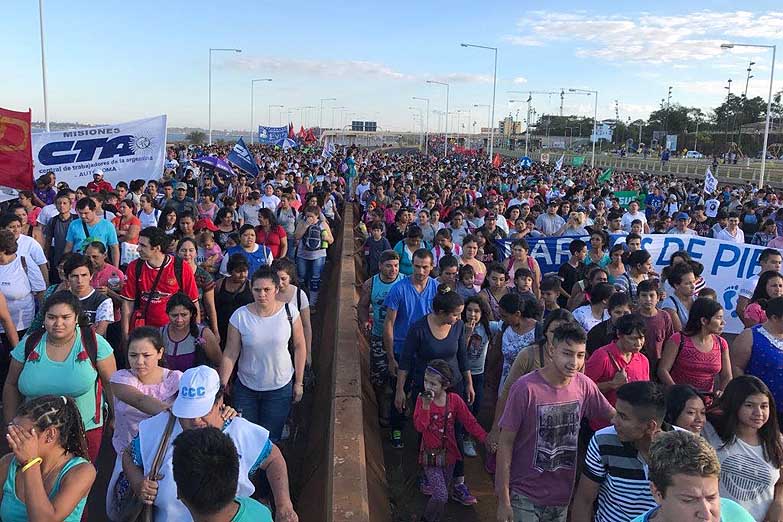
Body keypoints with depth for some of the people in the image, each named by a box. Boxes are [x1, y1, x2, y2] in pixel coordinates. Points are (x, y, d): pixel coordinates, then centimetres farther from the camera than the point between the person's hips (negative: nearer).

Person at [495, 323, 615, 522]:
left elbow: (614, 417, 8)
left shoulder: (584, 385, -7)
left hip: (562, 497, 5)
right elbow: (506, 444, -15)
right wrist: (503, 501, -13)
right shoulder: (525, 388, -20)